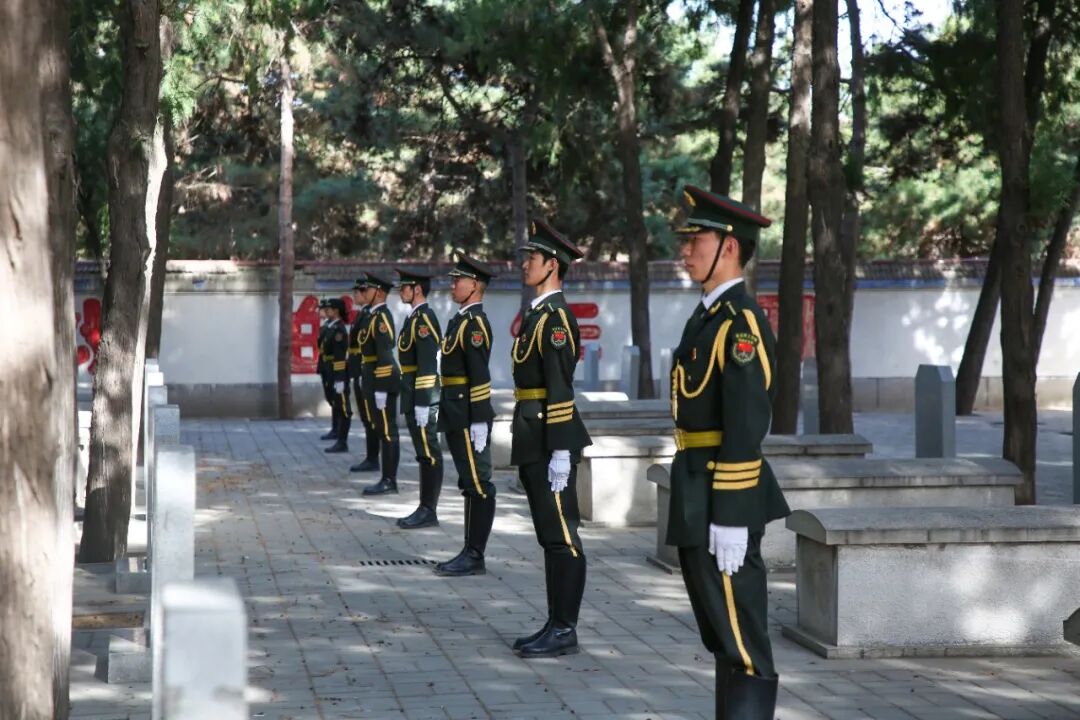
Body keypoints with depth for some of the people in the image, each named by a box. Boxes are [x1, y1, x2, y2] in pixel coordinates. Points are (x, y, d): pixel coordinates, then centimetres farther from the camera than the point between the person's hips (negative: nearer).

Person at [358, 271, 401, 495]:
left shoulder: (381, 317, -15)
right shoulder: (377, 316, 16)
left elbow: (385, 355, -21)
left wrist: (380, 389, -22)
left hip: (382, 381, -10)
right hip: (378, 381, 10)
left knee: (387, 431, -6)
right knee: (385, 430, 11)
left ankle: (389, 481, -4)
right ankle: (388, 479, 15)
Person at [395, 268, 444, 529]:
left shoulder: (424, 319, -15)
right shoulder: (415, 318, 16)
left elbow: (427, 365, -20)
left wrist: (422, 404, -22)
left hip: (422, 399, -10)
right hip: (414, 399, 10)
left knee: (429, 454, -5)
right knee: (425, 454, 12)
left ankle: (429, 512, -2)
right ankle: (425, 509, 17)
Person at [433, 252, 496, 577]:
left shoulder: (475, 323, -14)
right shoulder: (460, 320, 17)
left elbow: (480, 376, -20)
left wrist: (478, 422, -22)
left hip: (468, 418, -10)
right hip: (457, 417, 10)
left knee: (478, 485, -5)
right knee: (471, 485, 13)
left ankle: (475, 557, -3)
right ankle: (471, 553, 18)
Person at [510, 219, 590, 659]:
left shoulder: (555, 317, -14)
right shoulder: (538, 314, 17)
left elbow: (560, 389, -20)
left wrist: (560, 452, -23)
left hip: (551, 441, -10)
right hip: (534, 440, 10)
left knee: (562, 537, -5)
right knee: (551, 537, 13)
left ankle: (565, 631, -1)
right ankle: (556, 626, 18)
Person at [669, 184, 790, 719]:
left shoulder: (741, 321, -16)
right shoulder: (707, 315, 15)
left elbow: (746, 427, -22)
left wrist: (730, 518, -24)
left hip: (724, 499, -10)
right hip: (698, 496, 10)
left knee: (742, 644, -5)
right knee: (723, 637, 17)